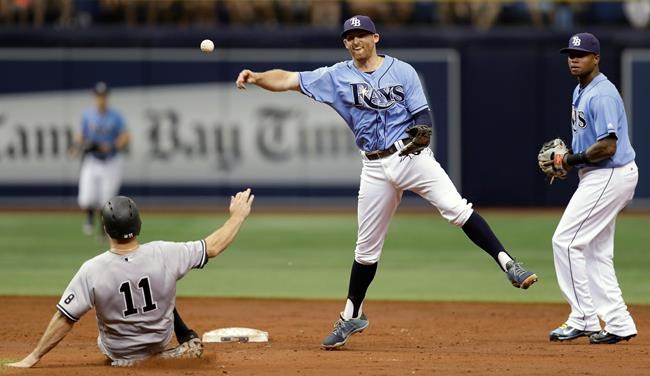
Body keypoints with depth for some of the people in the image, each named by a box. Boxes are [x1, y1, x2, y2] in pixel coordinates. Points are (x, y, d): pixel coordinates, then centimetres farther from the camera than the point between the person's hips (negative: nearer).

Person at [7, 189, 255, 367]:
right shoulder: (164, 254, -27)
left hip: (117, 353, -1)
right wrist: (238, 216, 3)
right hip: (159, 343, 1)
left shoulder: (92, 270, -31)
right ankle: (188, 342, 29)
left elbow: (65, 319, -26)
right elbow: (213, 247, -13)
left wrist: (34, 357, -16)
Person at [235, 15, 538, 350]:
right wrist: (255, 77, -19)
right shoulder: (336, 77, 6)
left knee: (457, 209, -21)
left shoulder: (402, 71, 2)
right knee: (367, 246, 9)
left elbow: (423, 116, -2)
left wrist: (420, 134, -25)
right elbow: (288, 80, -2)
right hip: (375, 168, 2)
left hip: (411, 155, -2)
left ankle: (507, 264, -22)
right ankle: (351, 316, 21)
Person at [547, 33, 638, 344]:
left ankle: (584, 320, -6)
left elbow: (607, 146, -26)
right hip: (599, 176, 11)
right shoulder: (581, 91, 14)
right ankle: (618, 324, 12)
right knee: (596, 251, 11)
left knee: (566, 241, -10)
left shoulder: (602, 95, -19)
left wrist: (572, 160, -14)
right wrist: (566, 158, 7)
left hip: (609, 176, -11)